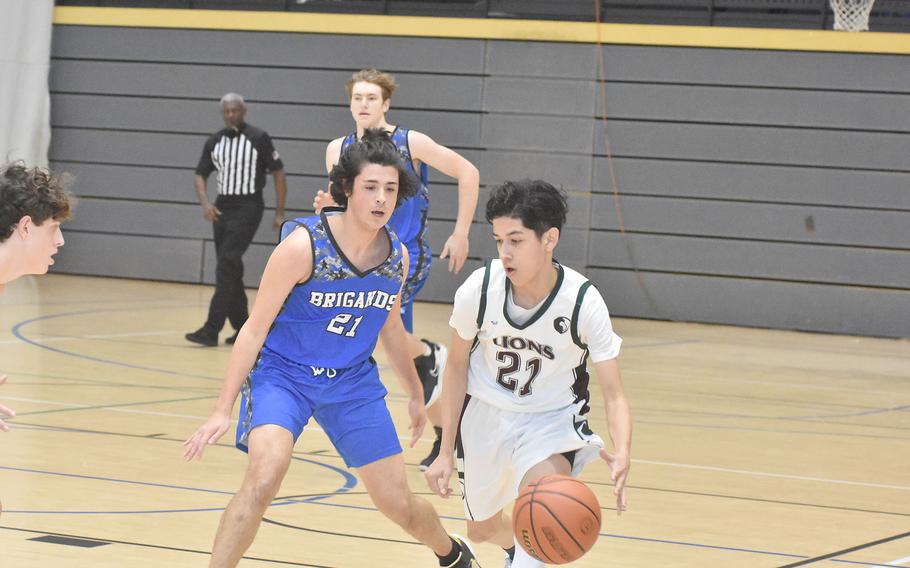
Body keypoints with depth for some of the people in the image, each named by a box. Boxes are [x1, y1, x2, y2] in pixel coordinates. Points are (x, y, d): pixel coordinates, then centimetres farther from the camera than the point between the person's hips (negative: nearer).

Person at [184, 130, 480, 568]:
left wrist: (415, 394, 24)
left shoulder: (397, 257, -6)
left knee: (399, 504, 9)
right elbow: (255, 329, -16)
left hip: (353, 383, 4)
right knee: (266, 473, -32)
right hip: (281, 373, -4)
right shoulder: (303, 245, -22)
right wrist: (222, 410, -18)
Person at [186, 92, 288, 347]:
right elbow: (200, 175, 10)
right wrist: (205, 204, -9)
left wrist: (280, 213, -6)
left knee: (226, 265, -15)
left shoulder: (258, 138, -6)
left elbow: (278, 173, -3)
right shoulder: (214, 142, 8)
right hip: (222, 208, 6)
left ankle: (211, 330, -18)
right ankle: (243, 328, 20)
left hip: (248, 208, -6)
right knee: (230, 269, 9)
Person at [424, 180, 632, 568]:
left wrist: (622, 453, -43)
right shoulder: (478, 290, -21)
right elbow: (457, 366, -4)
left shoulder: (584, 302, -25)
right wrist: (446, 452, -4)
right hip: (486, 412, 3)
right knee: (482, 529, 19)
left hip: (552, 418, -2)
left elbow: (614, 394, -22)